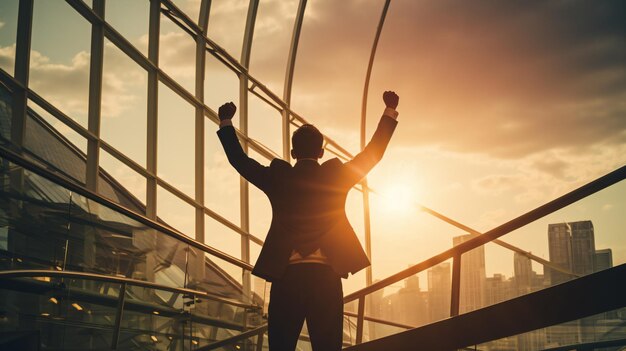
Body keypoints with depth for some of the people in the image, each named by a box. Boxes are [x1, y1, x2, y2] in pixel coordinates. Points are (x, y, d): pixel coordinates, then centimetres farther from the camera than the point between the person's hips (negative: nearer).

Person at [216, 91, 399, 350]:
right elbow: (374, 152, 13)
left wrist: (226, 122, 28)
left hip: (286, 276, 0)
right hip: (326, 275, 0)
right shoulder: (336, 176, 4)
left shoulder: (278, 178, 5)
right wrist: (390, 111, 21)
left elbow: (239, 160, 16)